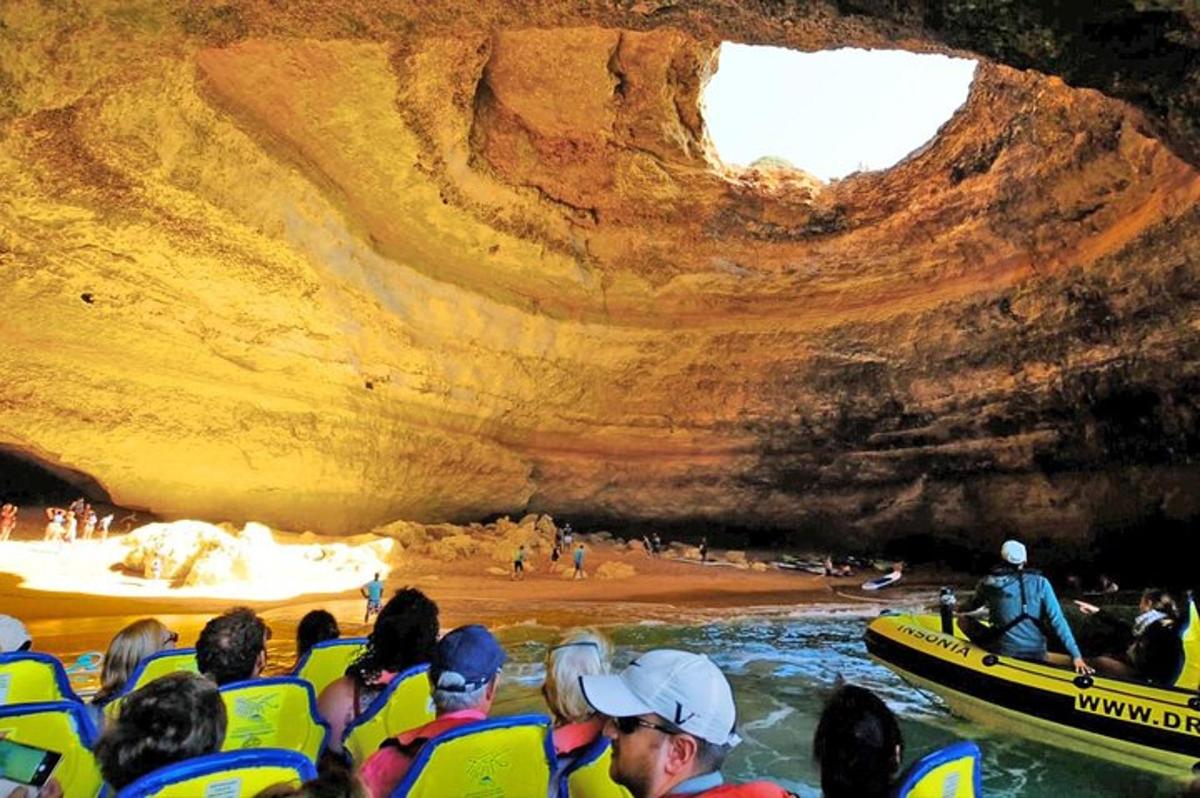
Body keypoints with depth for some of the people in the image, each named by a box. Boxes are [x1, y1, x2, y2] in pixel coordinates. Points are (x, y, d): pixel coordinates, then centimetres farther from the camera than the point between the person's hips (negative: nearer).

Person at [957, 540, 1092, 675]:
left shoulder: (988, 583, -4)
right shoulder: (1039, 583, -6)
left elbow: (973, 606, 14)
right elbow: (1057, 620, -10)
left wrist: (960, 609, 37)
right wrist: (1076, 655, -7)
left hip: (1004, 652, -1)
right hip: (1036, 653, 1)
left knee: (963, 619, 12)